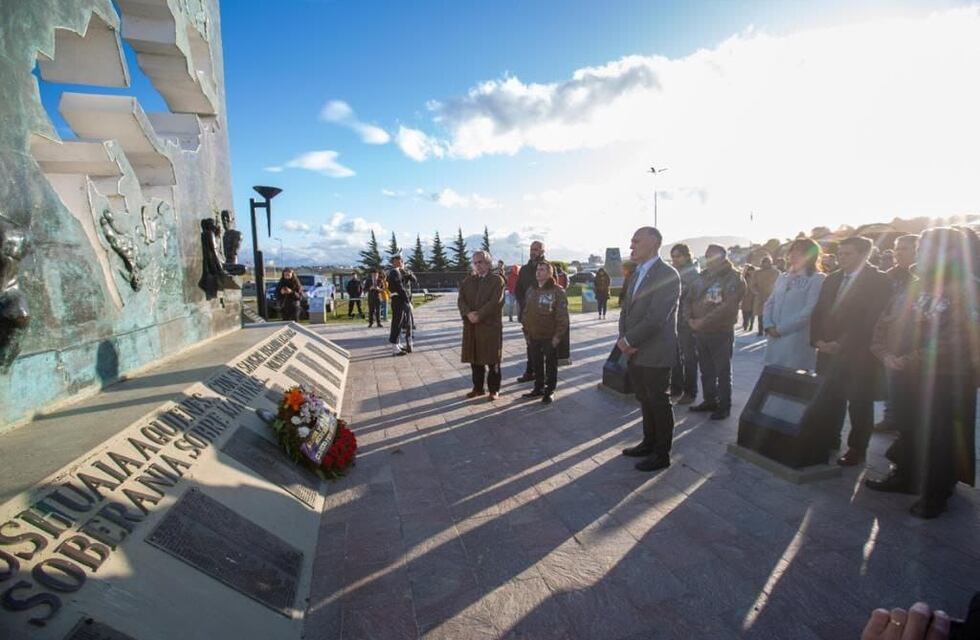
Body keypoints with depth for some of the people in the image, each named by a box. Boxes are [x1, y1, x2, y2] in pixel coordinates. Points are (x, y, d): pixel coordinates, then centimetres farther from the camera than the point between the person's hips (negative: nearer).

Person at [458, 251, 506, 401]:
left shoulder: (497, 280, -3)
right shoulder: (468, 281, 13)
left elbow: (495, 301, -14)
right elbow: (461, 299, 4)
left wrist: (479, 315, -17)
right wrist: (468, 313, -15)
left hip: (490, 325, -5)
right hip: (471, 326, 5)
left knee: (492, 360, 3)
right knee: (475, 358, 11)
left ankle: (494, 389, 15)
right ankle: (478, 387, 24)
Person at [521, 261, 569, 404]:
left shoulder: (557, 291, -11)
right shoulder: (531, 291, 8)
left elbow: (562, 315, -14)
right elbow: (526, 313, 14)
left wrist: (558, 335, -17)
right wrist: (526, 332, 11)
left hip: (550, 337, -6)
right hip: (534, 336, 6)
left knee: (551, 364, 7)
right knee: (536, 364, 15)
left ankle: (550, 390, 19)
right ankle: (538, 388, 29)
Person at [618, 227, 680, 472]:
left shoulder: (667, 275, -15)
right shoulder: (636, 274, 12)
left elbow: (656, 317, -23)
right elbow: (625, 309, 13)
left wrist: (629, 340, -16)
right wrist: (624, 339, -3)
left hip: (655, 353, -8)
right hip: (635, 352, 8)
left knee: (659, 402, 5)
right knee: (645, 400, 19)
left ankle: (662, 454, 20)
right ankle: (649, 443, 35)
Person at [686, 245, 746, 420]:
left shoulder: (734, 278, -7)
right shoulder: (703, 276, 11)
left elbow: (728, 306, -19)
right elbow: (691, 299, 11)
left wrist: (703, 321, -20)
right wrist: (690, 319, -6)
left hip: (721, 333, -6)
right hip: (700, 332, 6)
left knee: (723, 371, 4)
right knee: (706, 370, 14)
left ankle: (724, 406, 15)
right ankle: (710, 400, 28)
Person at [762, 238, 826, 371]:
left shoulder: (817, 279, -4)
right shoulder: (782, 277, 17)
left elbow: (809, 311, -13)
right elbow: (769, 303, 13)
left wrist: (781, 329, -13)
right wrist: (769, 325, -4)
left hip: (798, 342, -6)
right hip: (775, 340, 6)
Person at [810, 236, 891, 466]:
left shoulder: (877, 280, -7)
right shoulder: (832, 279, 12)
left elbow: (870, 320, -14)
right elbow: (818, 313, 12)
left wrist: (841, 344, -17)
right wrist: (818, 340, -2)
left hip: (858, 354, -5)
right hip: (829, 352, 5)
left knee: (859, 404, 6)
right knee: (829, 400, 8)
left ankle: (857, 449, 18)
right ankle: (830, 441, 23)